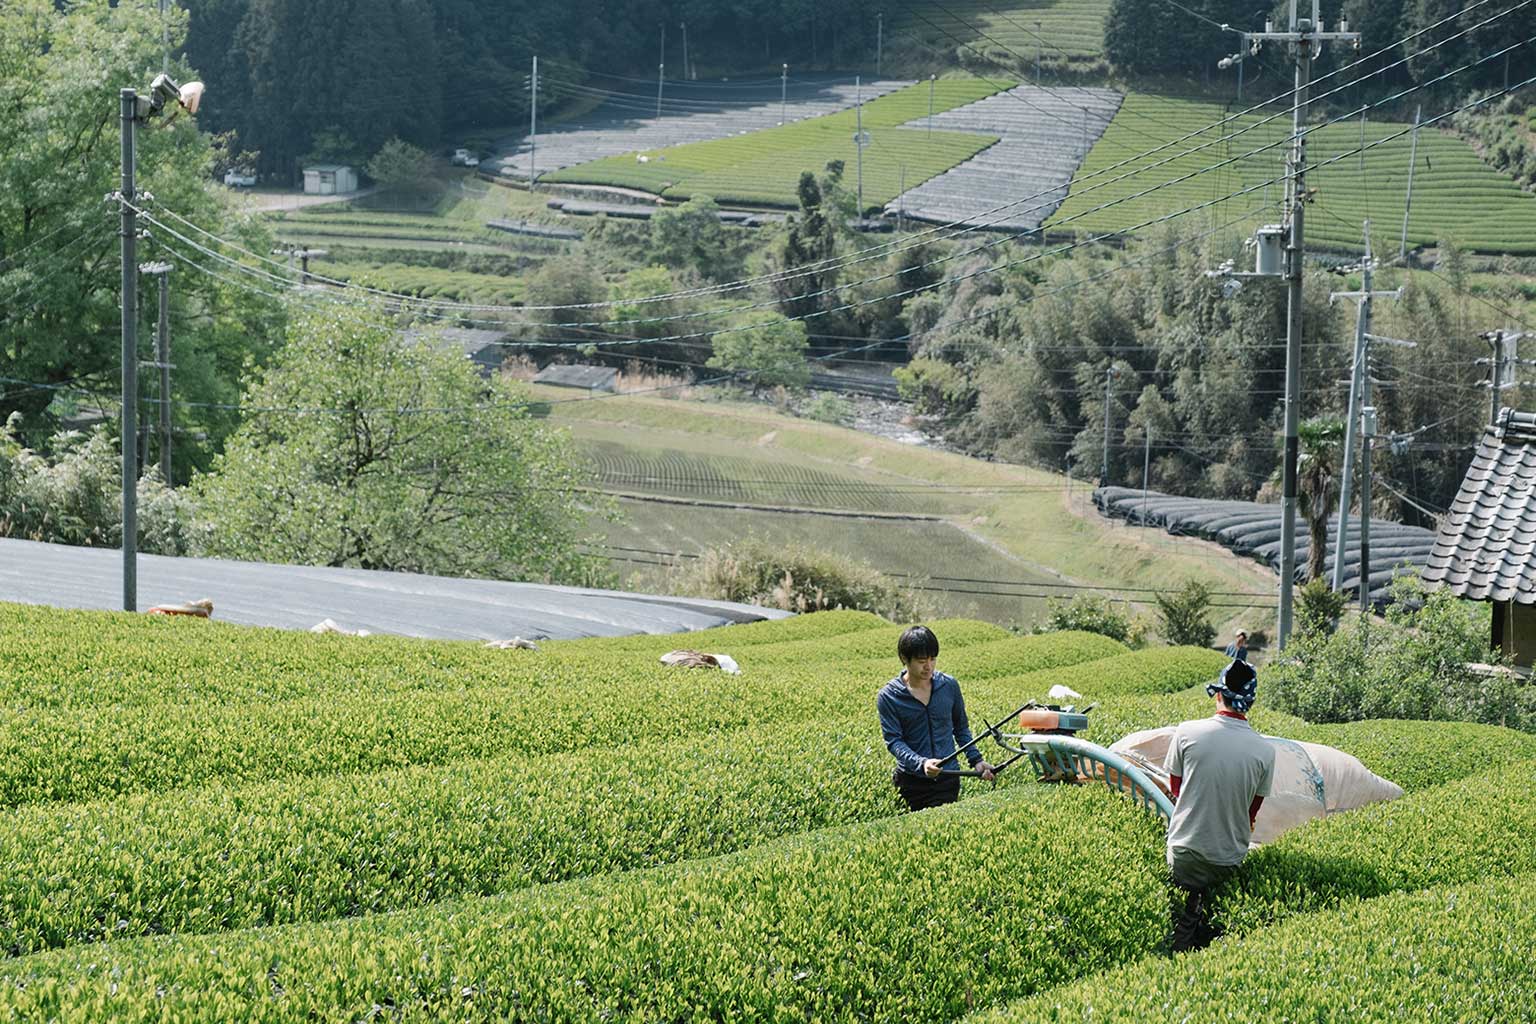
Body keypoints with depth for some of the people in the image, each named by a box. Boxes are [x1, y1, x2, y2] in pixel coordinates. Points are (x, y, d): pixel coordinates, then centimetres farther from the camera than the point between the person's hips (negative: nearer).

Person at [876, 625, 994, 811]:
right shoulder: (888, 697, -6)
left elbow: (961, 728, 15)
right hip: (911, 780, -2)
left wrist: (976, 760, 3)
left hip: (947, 780, 2)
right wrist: (921, 763, -26)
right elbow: (893, 741, -10)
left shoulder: (949, 686, 3)